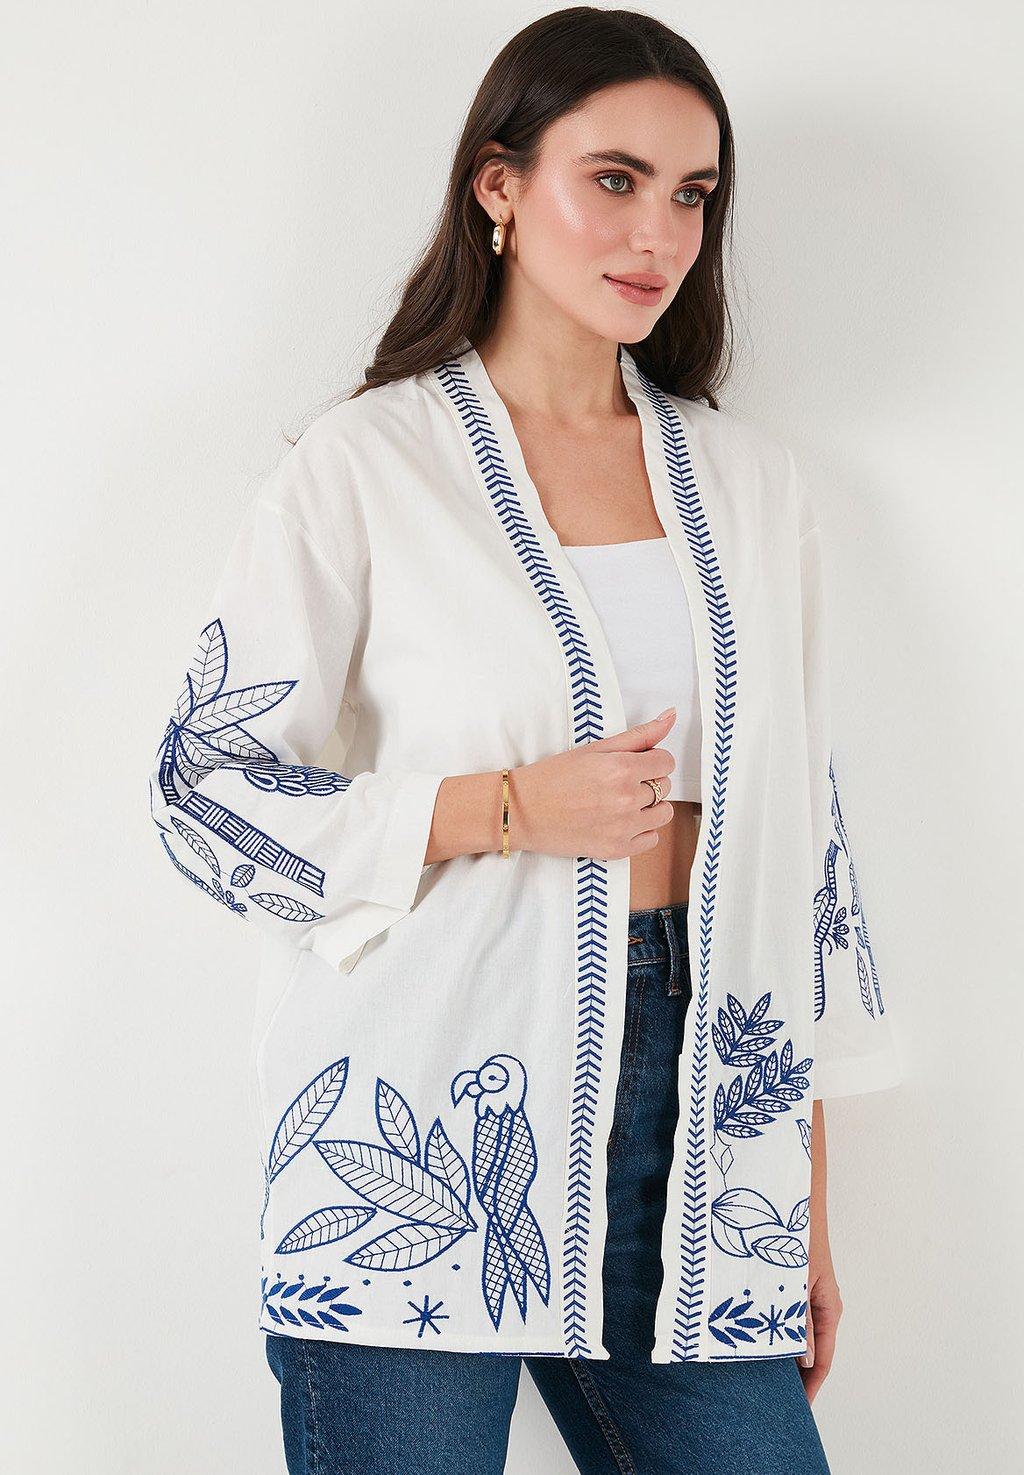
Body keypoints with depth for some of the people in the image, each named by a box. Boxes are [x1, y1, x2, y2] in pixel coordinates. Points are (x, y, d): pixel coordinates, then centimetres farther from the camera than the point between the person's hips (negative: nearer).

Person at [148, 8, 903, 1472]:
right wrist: (514, 807, -13)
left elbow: (800, 825, 14)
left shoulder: (753, 486, 12)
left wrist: (808, 1195, 12)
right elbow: (209, 788, -1)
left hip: (686, 1091, 4)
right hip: (424, 1128, -3)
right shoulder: (367, 467, 0)